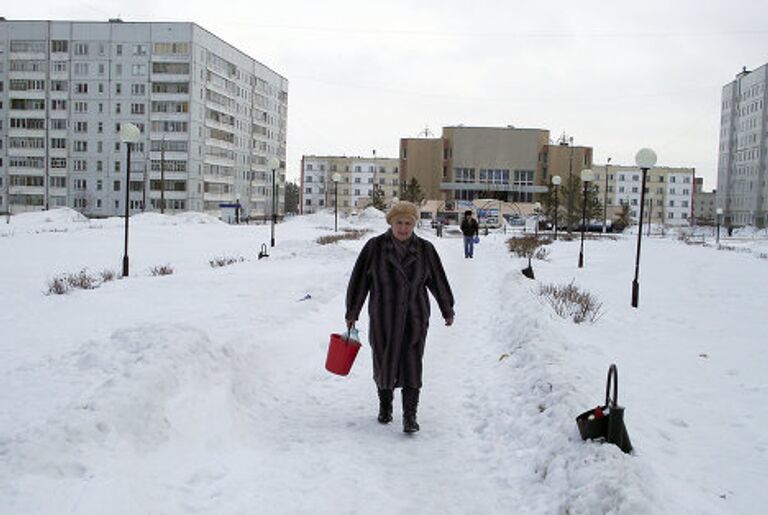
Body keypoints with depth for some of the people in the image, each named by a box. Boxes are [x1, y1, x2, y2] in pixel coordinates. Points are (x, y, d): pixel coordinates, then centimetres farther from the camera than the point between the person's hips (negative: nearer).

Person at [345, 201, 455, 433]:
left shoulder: (425, 249, -1)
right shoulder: (375, 247, -5)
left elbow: (438, 281, 9)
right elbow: (359, 279, 0)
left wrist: (448, 310, 16)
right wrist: (352, 312, 1)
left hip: (414, 318, 0)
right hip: (383, 319, 0)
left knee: (411, 365, -6)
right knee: (384, 362, 11)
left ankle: (410, 416, -1)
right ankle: (385, 405, 34)